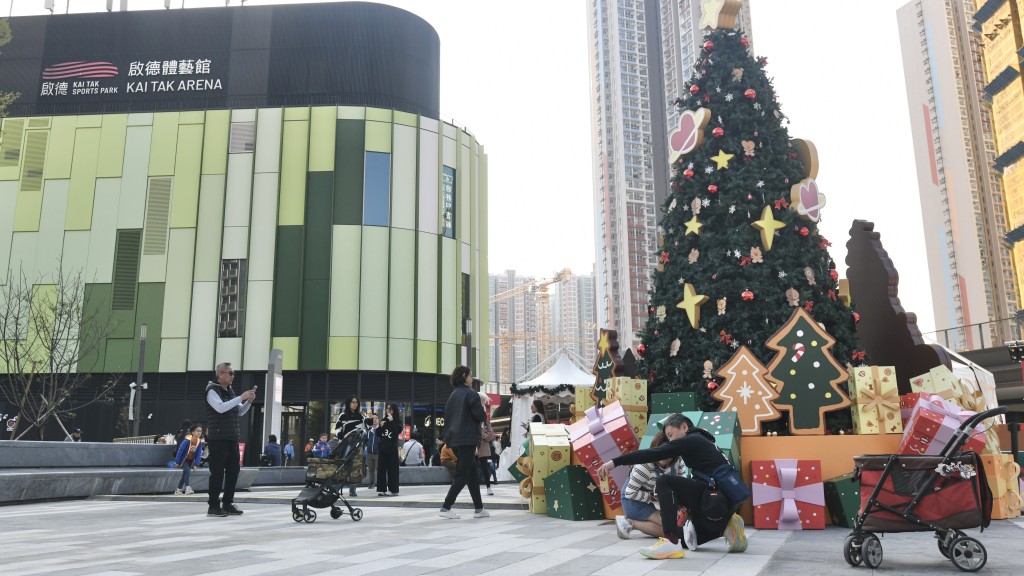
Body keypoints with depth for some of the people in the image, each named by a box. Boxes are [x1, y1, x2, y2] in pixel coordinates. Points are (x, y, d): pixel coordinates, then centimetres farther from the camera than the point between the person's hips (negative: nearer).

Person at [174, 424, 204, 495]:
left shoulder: (199, 442, -13)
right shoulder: (187, 440, -28)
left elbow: (198, 454, -9)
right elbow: (180, 451, -21)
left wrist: (196, 464, -12)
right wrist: (177, 462, -17)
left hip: (191, 460, 5)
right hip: (183, 459, -5)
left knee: (185, 475, 10)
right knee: (187, 471, -25)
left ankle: (178, 491, 20)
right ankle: (187, 488, -29)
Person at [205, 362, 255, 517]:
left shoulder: (230, 392, 18)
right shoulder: (212, 391, -6)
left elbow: (240, 412, 18)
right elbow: (221, 408, -22)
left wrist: (249, 401, 0)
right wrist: (241, 397, -21)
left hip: (232, 437, 8)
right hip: (217, 438, -8)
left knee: (233, 470, 7)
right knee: (218, 471, -6)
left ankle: (227, 503, 14)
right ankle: (213, 506, 1)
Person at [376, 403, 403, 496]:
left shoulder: (397, 421, -1)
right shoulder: (384, 420, 13)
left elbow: (398, 431, -17)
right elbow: (377, 433, 13)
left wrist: (392, 421, -19)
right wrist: (380, 426, -5)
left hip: (392, 449, -5)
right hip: (382, 448, 5)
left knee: (392, 469, -3)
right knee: (381, 469, 3)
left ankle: (393, 489, 0)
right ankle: (382, 489, 8)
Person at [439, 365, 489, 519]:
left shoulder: (453, 395, 14)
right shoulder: (470, 394, -10)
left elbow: (446, 418, 17)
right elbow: (480, 415, -16)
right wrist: (483, 418, 5)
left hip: (454, 438, 8)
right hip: (468, 438, -8)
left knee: (472, 473, 14)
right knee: (463, 475, -3)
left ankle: (478, 508, 17)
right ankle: (446, 508, -6)